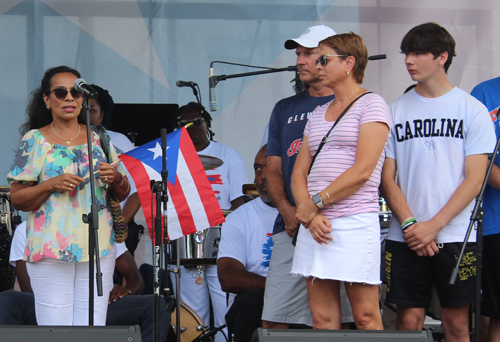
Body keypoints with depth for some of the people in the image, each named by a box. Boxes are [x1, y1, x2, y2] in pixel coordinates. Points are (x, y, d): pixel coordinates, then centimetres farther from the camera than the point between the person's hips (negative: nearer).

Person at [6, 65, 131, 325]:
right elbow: (17, 199, 1)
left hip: (98, 249, 3)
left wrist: (116, 179, -4)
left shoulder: (99, 139, 13)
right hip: (50, 250, -3)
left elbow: (123, 194, 18)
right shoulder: (34, 141, 4)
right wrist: (52, 185, -15)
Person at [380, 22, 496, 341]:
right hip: (406, 239, 2)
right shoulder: (395, 111, 9)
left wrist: (434, 225, -12)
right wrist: (410, 225, -8)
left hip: (456, 236, -2)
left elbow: (474, 180, -4)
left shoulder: (472, 109, 1)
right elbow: (387, 178, 6)